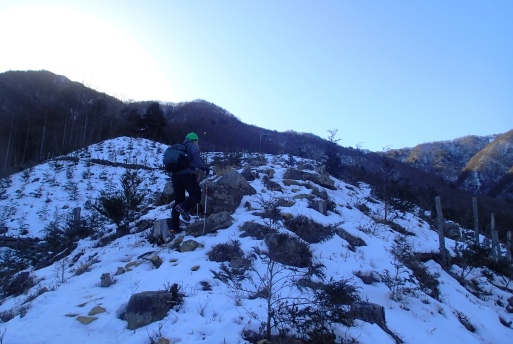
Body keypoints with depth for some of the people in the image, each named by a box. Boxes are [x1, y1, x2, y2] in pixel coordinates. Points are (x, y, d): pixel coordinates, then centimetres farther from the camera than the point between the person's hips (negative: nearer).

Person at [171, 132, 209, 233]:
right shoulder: (193, 146, 8)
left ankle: (174, 226, 7)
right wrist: (202, 166, -16)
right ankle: (184, 207, -25)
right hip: (187, 174, -7)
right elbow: (195, 155, -15)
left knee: (178, 200, 12)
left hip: (175, 175, 7)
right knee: (196, 195, 5)